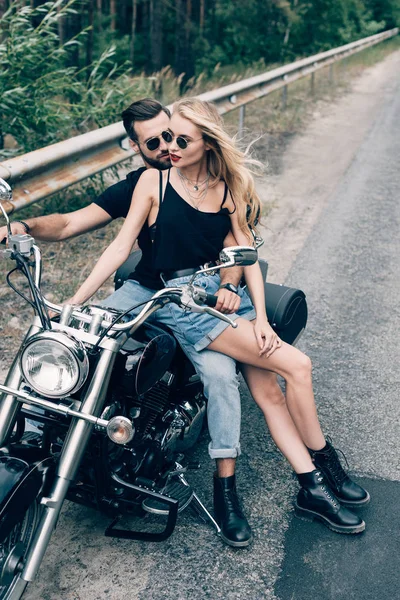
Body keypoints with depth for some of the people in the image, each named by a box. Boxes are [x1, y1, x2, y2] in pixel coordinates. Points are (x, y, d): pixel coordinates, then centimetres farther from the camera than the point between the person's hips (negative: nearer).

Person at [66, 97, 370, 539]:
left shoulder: (228, 186, 9)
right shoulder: (154, 181, -1)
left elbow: (246, 253, 5)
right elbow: (121, 246, -3)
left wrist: (260, 316, -5)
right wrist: (74, 302, -9)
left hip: (227, 290, 4)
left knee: (268, 391, -10)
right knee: (296, 365, -16)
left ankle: (312, 490, 3)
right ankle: (324, 465, 2)